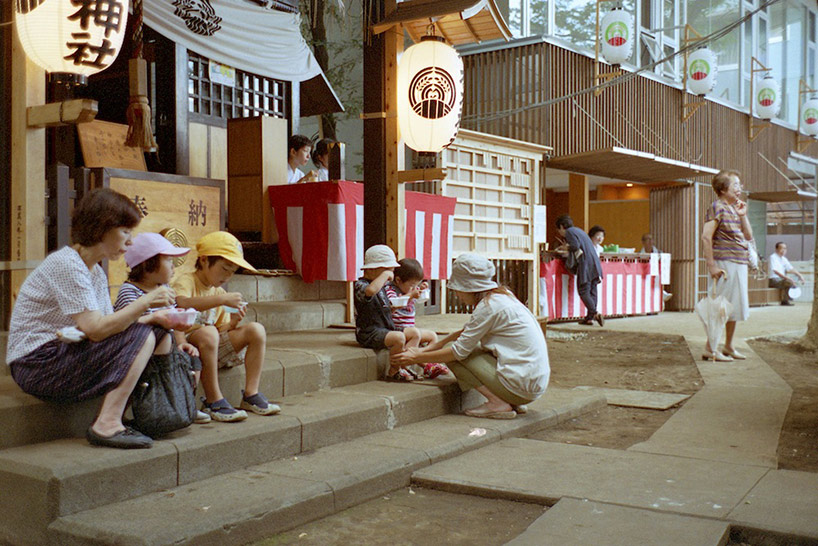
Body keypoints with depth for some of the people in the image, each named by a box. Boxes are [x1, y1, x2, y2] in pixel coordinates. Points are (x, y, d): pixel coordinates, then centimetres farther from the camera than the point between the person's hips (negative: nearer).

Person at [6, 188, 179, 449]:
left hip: (64, 355, 10)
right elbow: (97, 329, -26)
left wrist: (155, 318, -6)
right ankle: (107, 425, -21)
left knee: (160, 335, 5)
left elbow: (112, 324, 5)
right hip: (37, 363, -10)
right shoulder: (66, 264, -18)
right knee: (142, 336, -22)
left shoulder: (97, 272, 13)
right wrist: (145, 301, -21)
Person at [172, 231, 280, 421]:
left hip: (214, 349, 7)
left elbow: (220, 330, 14)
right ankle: (214, 401, -30)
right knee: (207, 332, -38)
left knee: (256, 330, -5)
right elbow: (182, 304, -34)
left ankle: (251, 394, -5)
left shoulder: (219, 292, 14)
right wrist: (222, 300, -36)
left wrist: (232, 323, -9)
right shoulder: (185, 282, -9)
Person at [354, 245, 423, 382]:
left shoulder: (382, 287, 17)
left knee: (415, 333, 4)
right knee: (399, 337, -31)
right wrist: (385, 274, -29)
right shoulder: (360, 285, -14)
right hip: (369, 333, -10)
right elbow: (370, 290, -41)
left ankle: (401, 366, -4)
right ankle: (393, 372, -12)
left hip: (386, 329, 10)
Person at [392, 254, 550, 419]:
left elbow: (459, 351, -13)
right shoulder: (502, 295, 13)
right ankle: (513, 403, 13)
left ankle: (497, 403, -7)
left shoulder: (489, 306, -15)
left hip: (522, 386, -9)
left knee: (453, 354, -4)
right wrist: (426, 350, 15)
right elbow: (466, 332, 20)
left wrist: (416, 358, -2)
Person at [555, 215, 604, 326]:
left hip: (586, 263, -9)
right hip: (595, 263, 9)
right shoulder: (578, 230, 25)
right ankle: (589, 317, 10)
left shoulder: (569, 232, -2)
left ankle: (594, 313, -22)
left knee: (583, 291, -8)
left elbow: (575, 245, -17)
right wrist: (564, 252, 30)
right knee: (592, 290, 8)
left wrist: (565, 248, 2)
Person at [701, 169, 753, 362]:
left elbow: (749, 237, 16)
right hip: (724, 263, -9)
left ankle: (728, 347, 24)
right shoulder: (717, 207, -10)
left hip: (739, 264, 9)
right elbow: (706, 236, -17)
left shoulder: (734, 208, 16)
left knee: (734, 307, 14)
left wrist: (743, 215, 3)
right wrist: (712, 265, -21)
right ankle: (710, 349, -1)